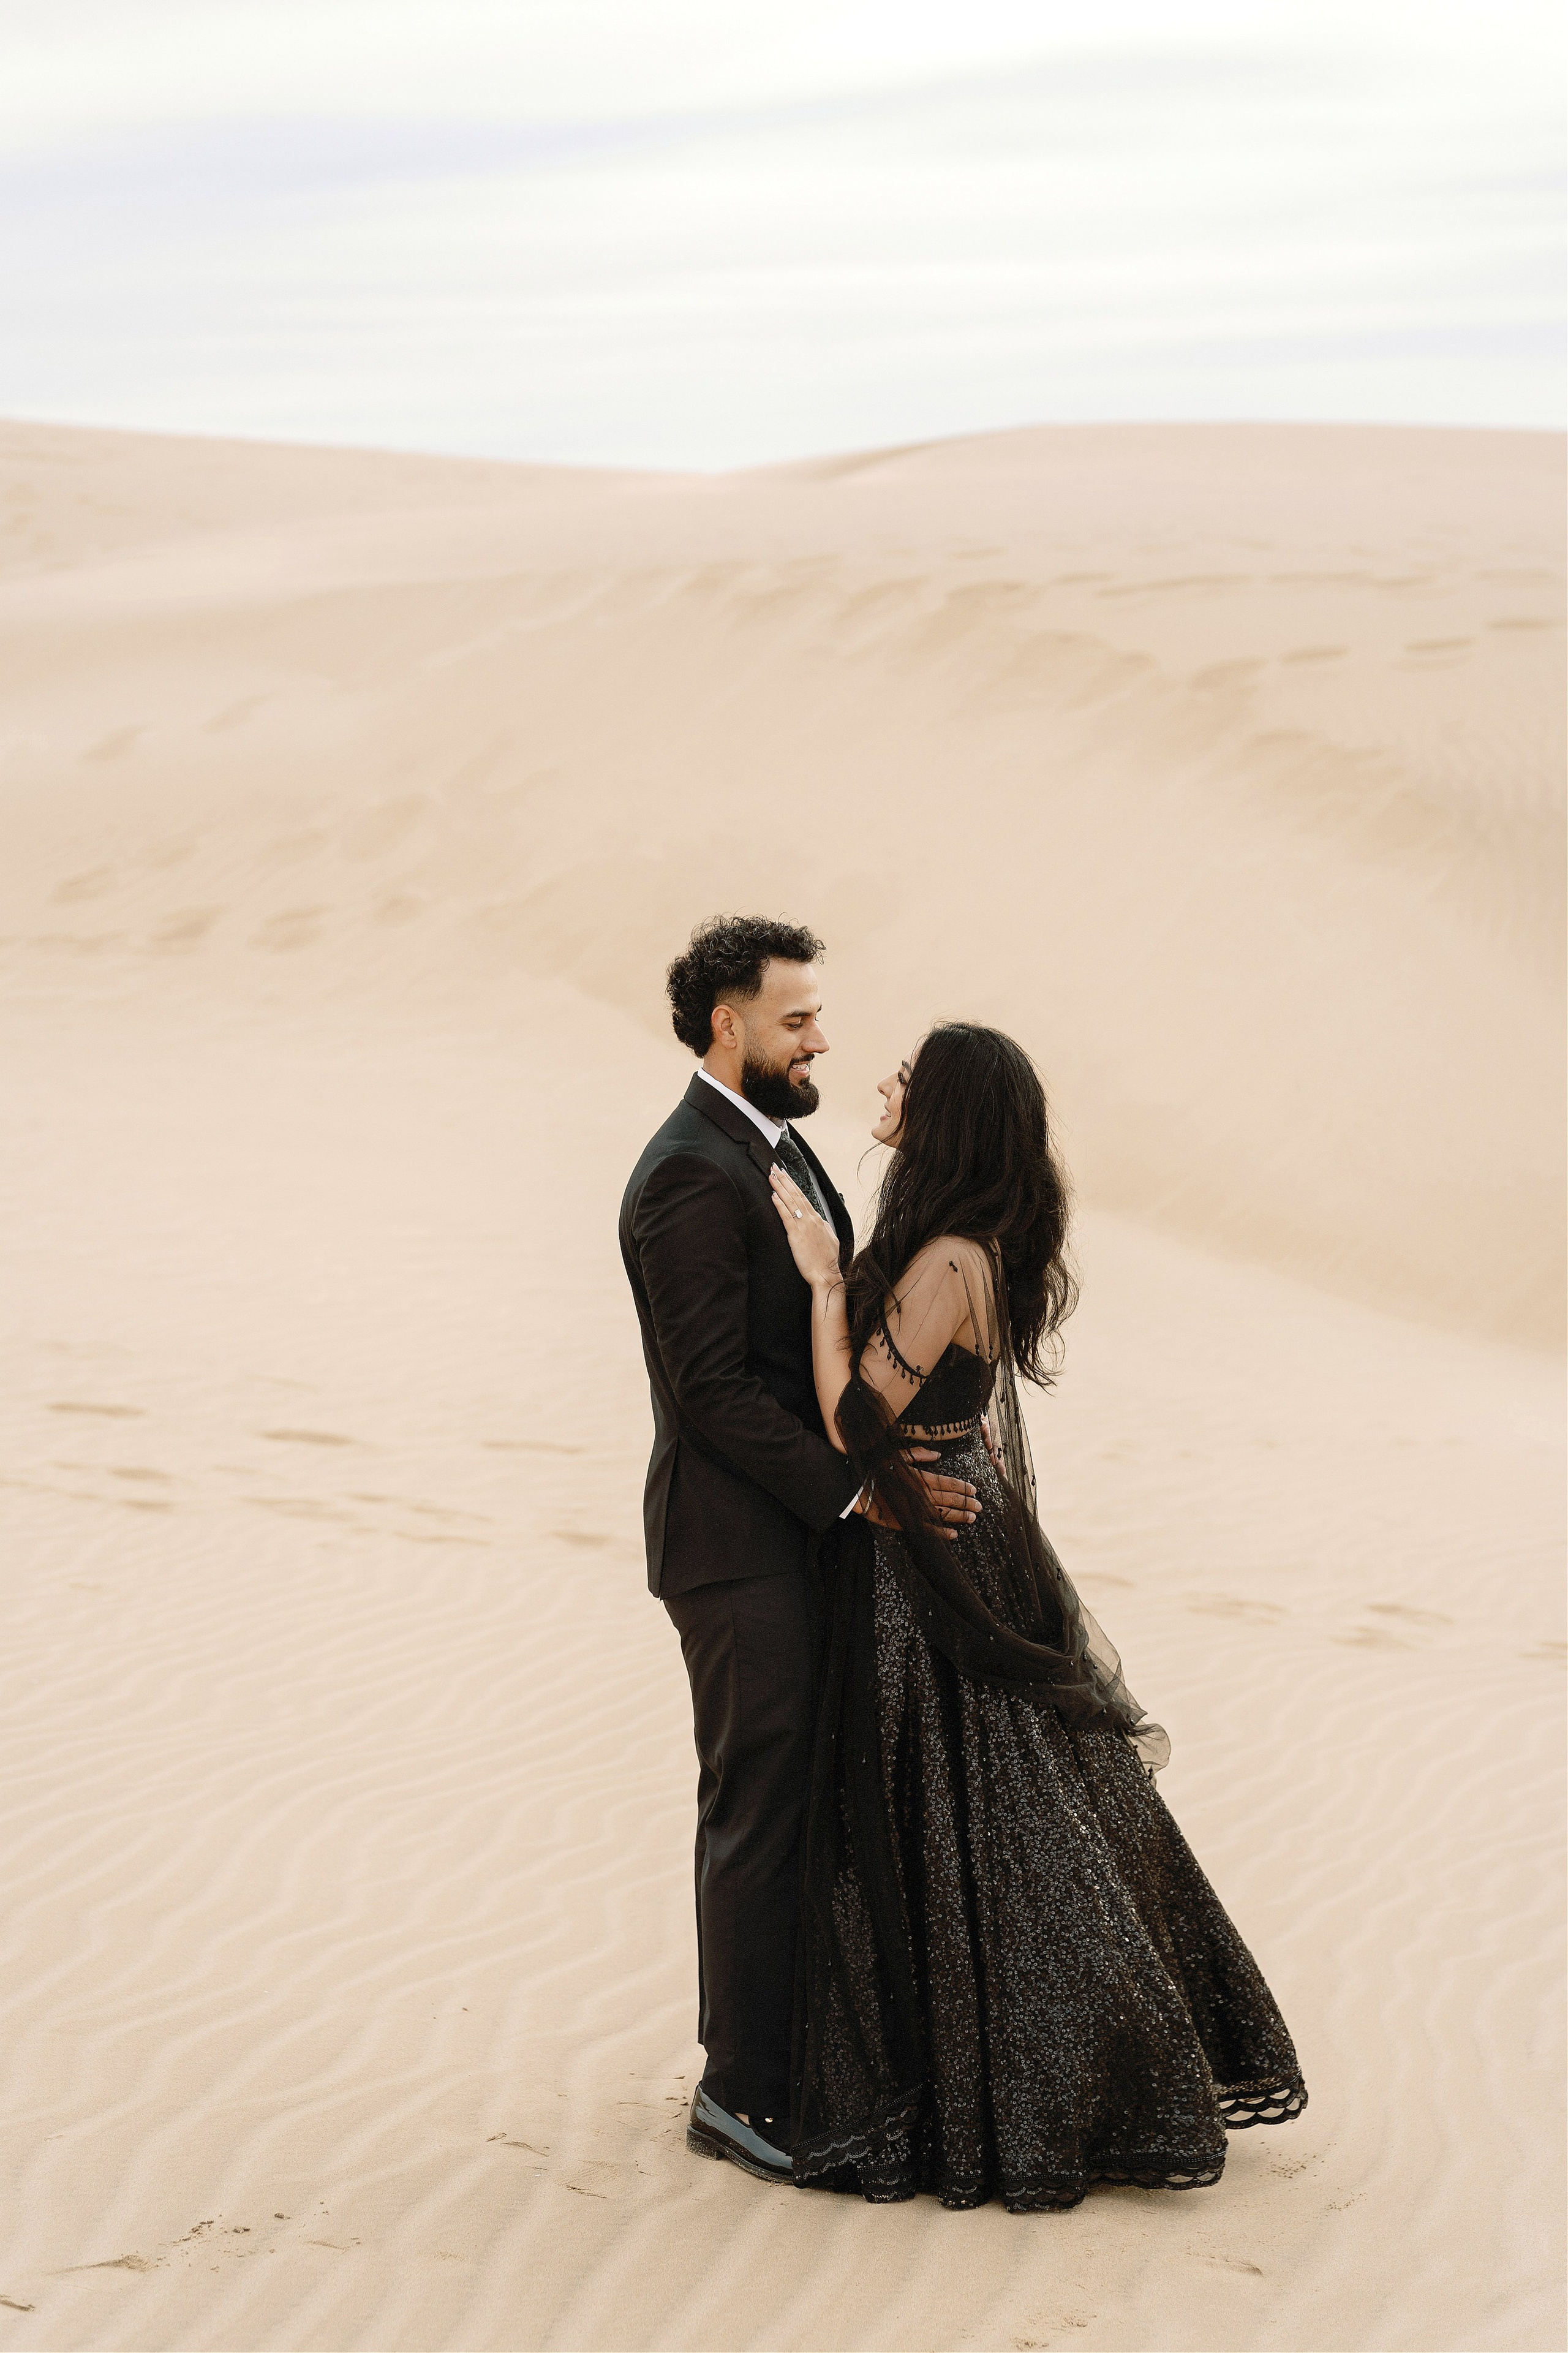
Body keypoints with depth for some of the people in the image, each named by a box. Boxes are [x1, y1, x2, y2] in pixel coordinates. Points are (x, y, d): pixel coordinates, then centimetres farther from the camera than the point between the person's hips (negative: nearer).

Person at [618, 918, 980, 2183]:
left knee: (781, 1802, 16)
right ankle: (744, 2091, 8)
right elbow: (713, 1390, -21)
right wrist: (855, 1491, -20)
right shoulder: (691, 1176, -18)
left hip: (800, 1525, 10)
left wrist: (901, 1446, 2)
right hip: (741, 1543, -10)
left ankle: (762, 2049, 27)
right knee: (760, 1812, -2)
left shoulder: (776, 1147, 14)